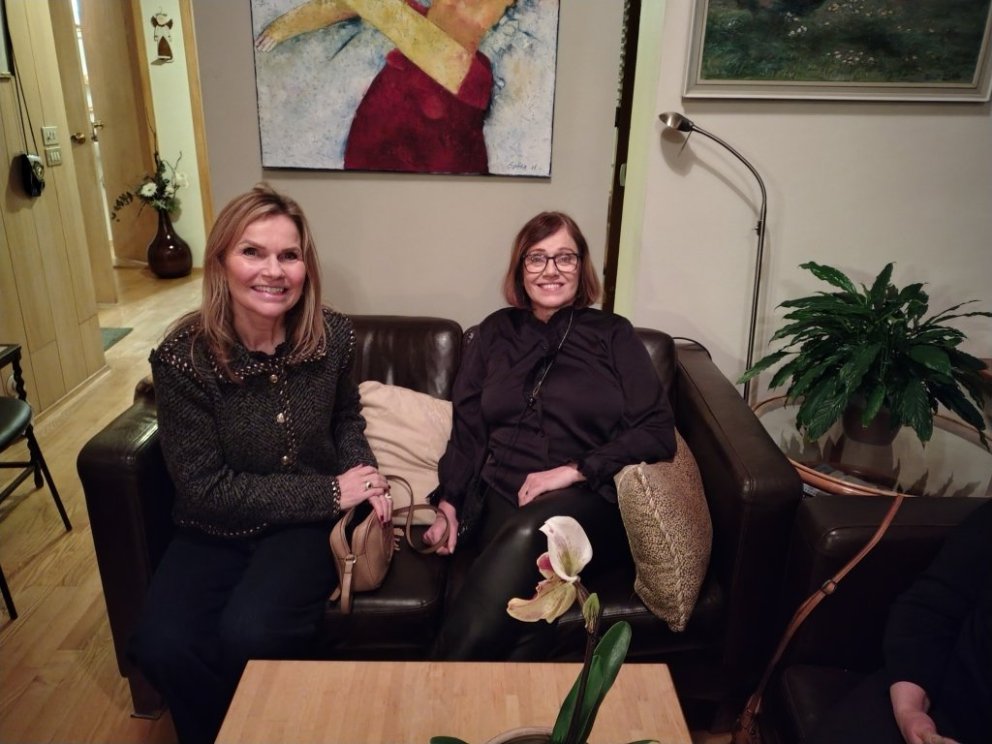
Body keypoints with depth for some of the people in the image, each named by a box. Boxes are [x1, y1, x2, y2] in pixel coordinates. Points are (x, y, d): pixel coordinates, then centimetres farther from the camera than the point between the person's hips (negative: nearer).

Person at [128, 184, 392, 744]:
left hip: (307, 525, 0)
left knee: (249, 633, -25)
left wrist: (366, 477, -9)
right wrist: (329, 492, -18)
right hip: (215, 531, 0)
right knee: (163, 647, -23)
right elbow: (205, 488, -16)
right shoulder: (183, 358, -17)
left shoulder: (332, 336, -10)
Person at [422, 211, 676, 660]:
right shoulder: (496, 332, 18)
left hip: (589, 503, -1)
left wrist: (573, 471, -11)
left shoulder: (612, 334, 11)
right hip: (503, 499, 2)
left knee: (527, 534, -37)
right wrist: (448, 503, 0)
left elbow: (658, 433, 1)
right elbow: (467, 429, 15)